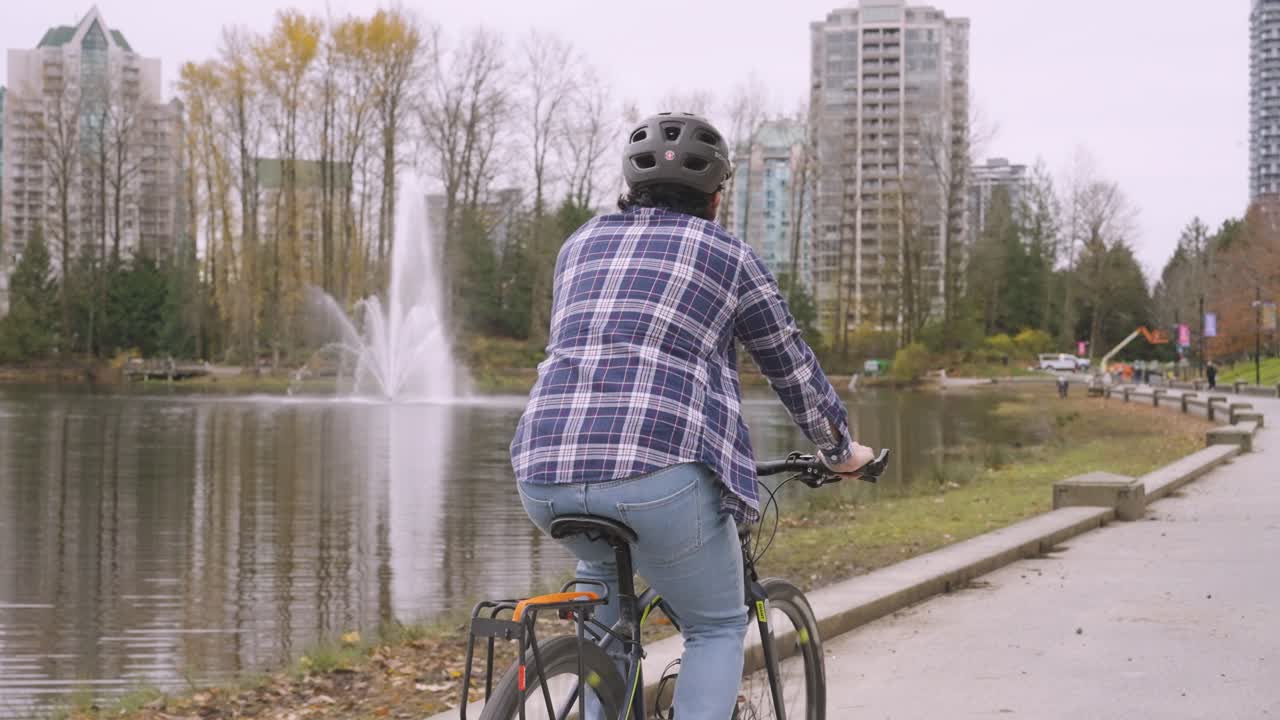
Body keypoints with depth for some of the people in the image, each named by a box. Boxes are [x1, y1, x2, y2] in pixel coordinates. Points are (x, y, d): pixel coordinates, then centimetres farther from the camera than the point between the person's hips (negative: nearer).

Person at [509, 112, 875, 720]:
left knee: (602, 570, 36)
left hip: (546, 474, 5)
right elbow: (793, 368, 19)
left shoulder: (581, 244, 24)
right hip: (662, 471, -5)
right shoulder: (729, 256, 12)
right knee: (718, 628, 16)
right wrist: (842, 453, 36)